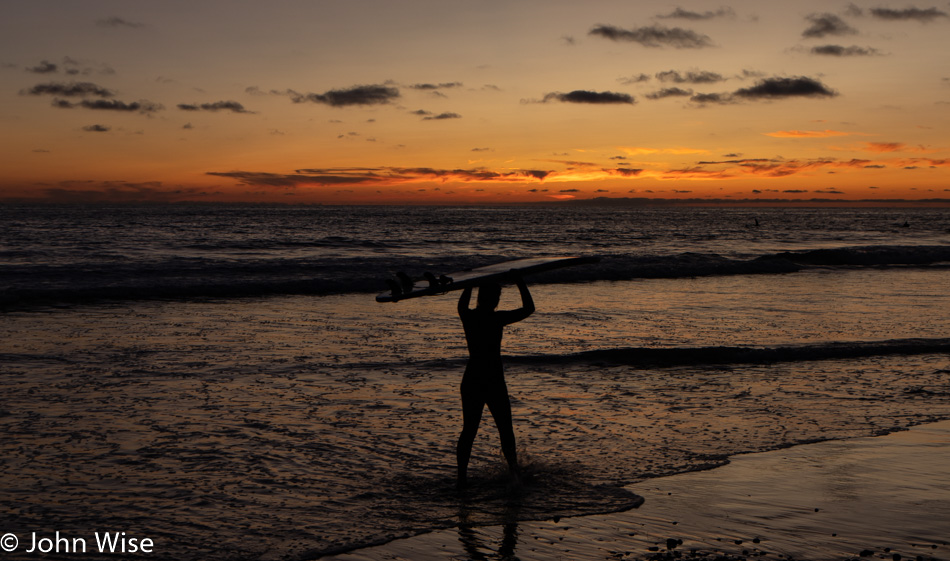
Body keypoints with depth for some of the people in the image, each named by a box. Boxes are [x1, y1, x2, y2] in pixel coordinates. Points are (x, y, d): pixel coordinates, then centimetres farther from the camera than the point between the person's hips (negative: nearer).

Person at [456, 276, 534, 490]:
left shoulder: (467, 316, 0)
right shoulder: (496, 319, -14)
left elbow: (462, 305, 26)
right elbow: (529, 308, -6)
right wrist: (520, 283, 2)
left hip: (470, 380, 5)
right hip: (493, 382, -5)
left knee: (469, 430, 11)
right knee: (505, 429, 8)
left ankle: (462, 476, 11)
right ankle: (513, 470, 8)